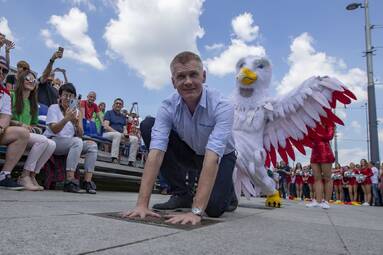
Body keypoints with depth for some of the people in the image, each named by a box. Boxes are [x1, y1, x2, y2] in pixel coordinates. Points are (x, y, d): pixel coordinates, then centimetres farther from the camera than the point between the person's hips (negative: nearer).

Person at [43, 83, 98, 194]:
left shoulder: (77, 112, 12)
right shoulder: (53, 108, 1)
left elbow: (80, 134, 2)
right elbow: (54, 130, -14)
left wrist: (76, 123, -18)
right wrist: (66, 119, -28)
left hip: (70, 143, 5)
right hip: (52, 141, -5)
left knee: (92, 145, -18)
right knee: (77, 142, -33)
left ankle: (87, 181, -21)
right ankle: (70, 180, -36)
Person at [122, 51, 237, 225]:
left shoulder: (222, 107, -31)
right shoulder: (168, 107, -22)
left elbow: (212, 158, -41)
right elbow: (156, 152, -31)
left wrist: (196, 211, -48)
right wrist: (142, 204, -39)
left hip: (220, 156, -3)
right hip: (189, 152, 4)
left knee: (214, 208, -29)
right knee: (147, 126, -20)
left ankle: (228, 193, 13)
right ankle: (181, 193, -7)